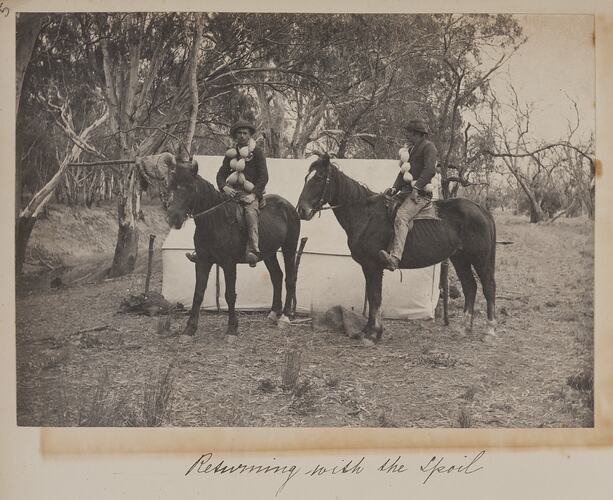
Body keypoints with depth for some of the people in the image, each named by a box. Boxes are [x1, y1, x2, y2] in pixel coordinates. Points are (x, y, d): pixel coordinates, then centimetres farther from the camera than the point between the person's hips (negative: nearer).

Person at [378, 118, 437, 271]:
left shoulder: (428, 147, -1)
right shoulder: (410, 149, 27)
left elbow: (430, 170, -14)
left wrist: (416, 185, -24)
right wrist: (395, 188, 7)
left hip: (421, 193, -10)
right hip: (406, 191, 10)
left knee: (401, 217, -30)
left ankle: (394, 258, -44)